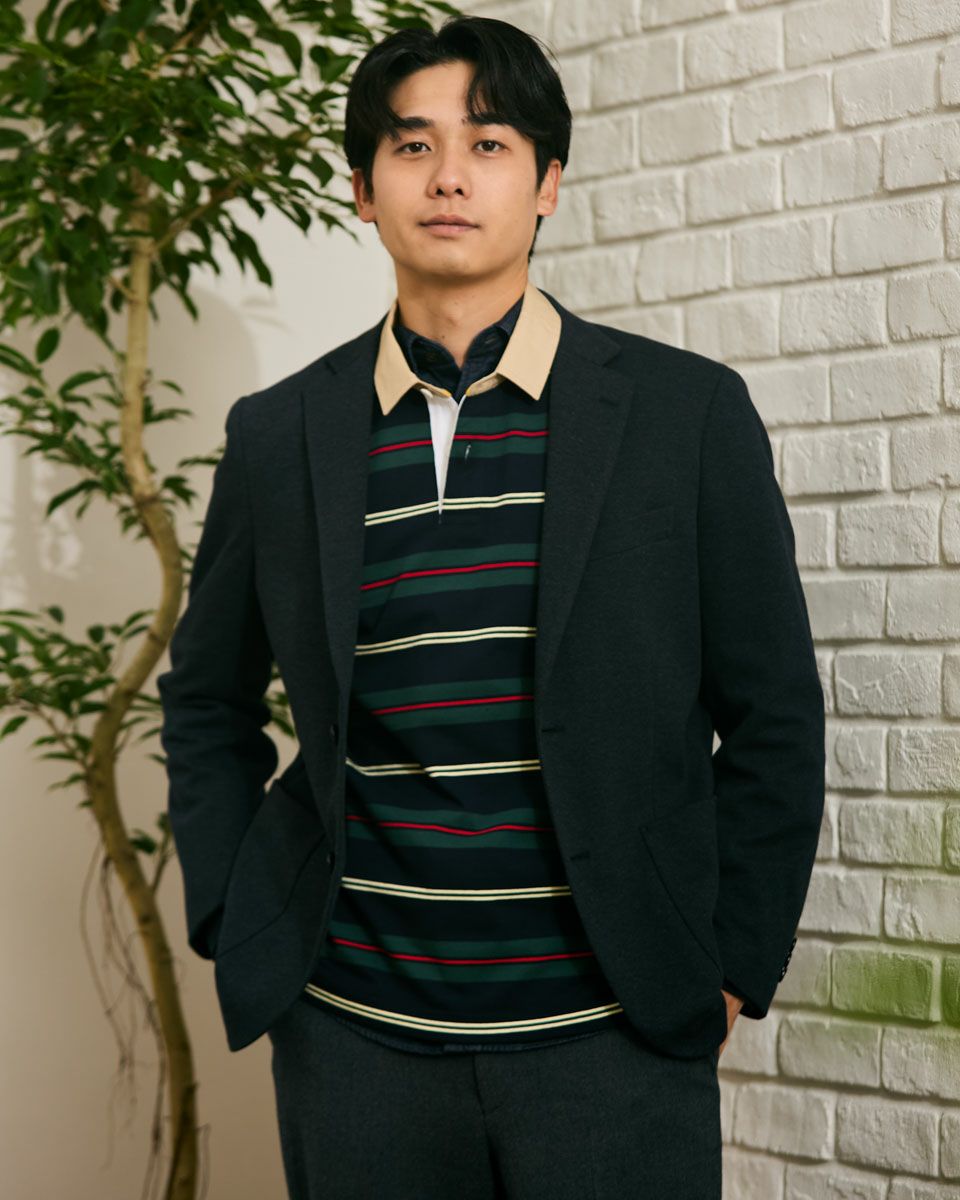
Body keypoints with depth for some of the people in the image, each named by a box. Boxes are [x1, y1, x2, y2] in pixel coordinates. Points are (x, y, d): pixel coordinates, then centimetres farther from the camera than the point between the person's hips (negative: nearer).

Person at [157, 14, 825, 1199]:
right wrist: (232, 925, 7)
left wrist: (730, 970, 0)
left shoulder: (687, 411, -1)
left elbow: (774, 718, 2)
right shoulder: (277, 434, 4)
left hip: (612, 1040, -1)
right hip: (355, 1040, 2)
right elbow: (208, 703, 16)